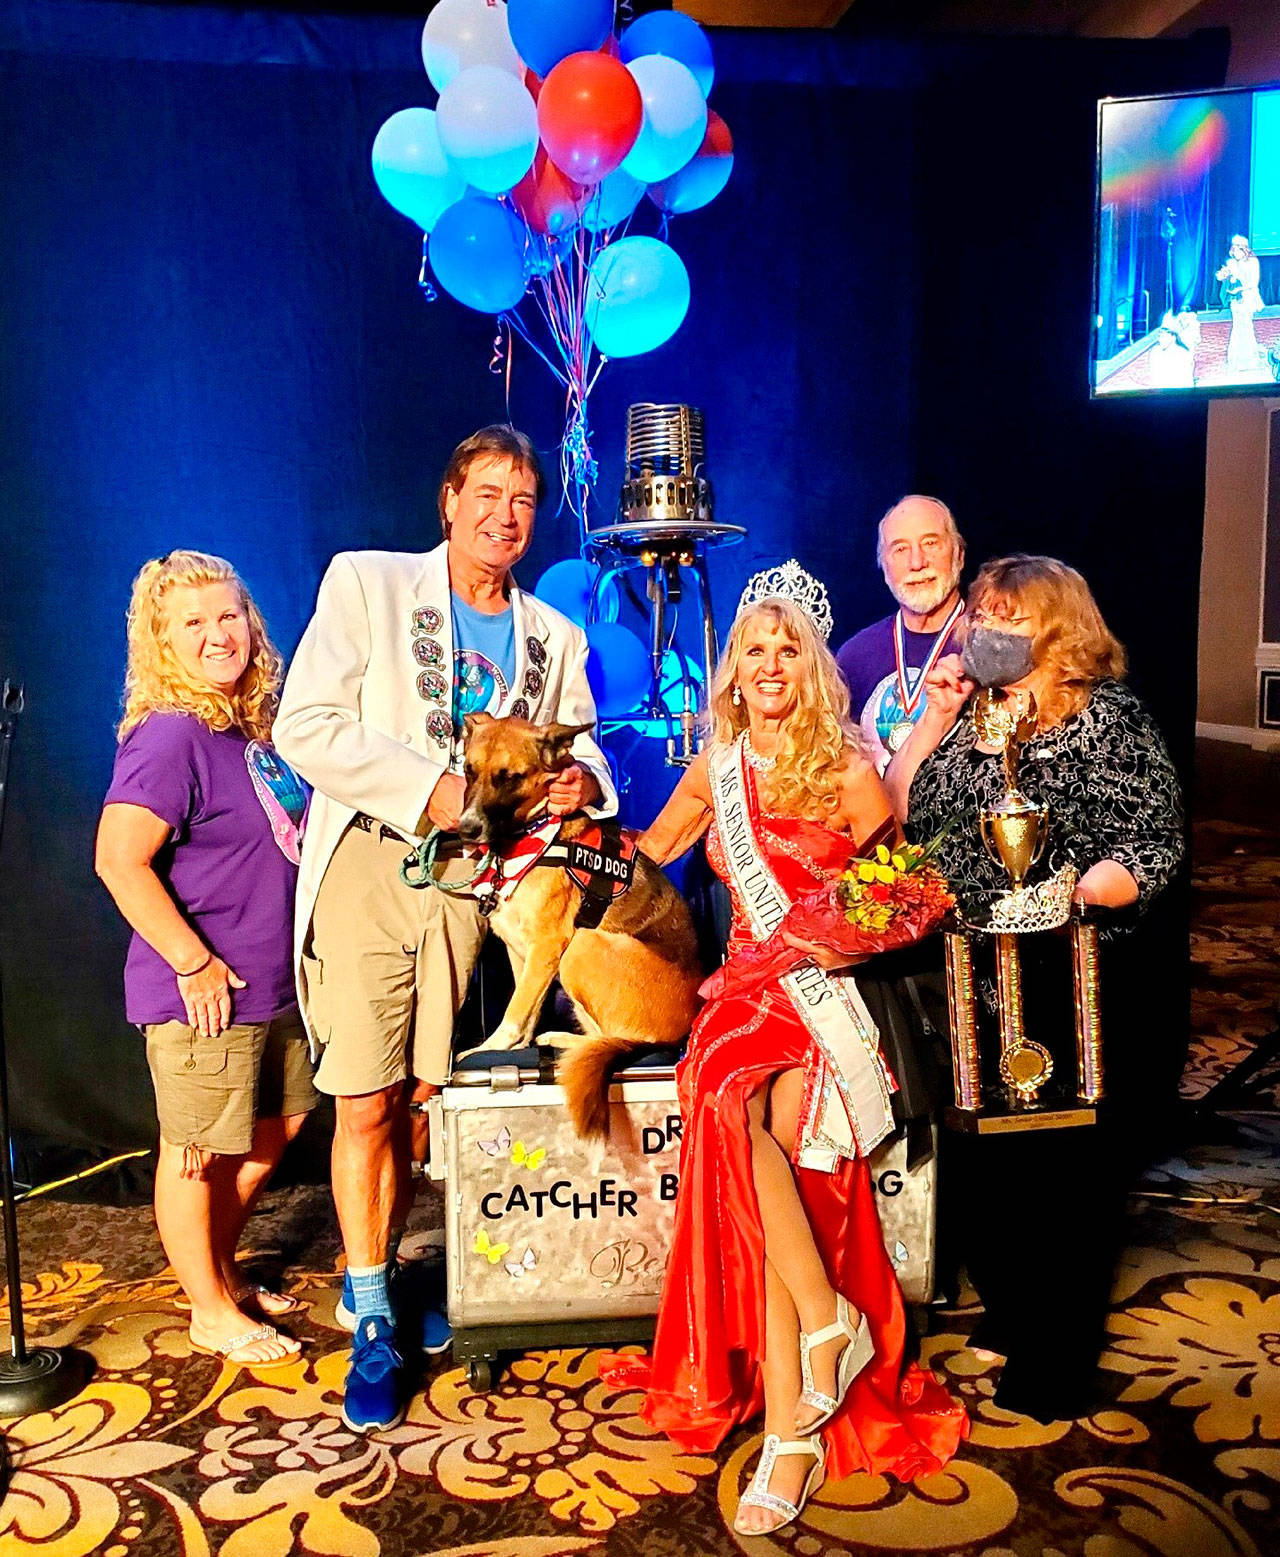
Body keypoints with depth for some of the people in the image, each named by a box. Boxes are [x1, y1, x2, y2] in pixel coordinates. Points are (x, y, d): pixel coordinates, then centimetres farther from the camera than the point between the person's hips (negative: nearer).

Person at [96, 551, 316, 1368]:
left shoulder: (251, 728, 7)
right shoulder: (171, 736, -19)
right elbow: (120, 860, -25)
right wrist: (193, 962, -21)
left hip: (272, 986, 9)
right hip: (203, 994, -9)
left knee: (276, 1126, 20)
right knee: (197, 1150, 8)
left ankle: (222, 1270, 40)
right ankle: (213, 1311, 26)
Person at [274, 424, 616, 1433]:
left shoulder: (557, 639, 13)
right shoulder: (366, 583, 1)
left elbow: (580, 753, 15)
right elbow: (305, 727, -8)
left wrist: (582, 780, -10)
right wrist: (431, 786, -16)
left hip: (467, 878, 4)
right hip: (369, 864, -3)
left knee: (422, 1099, 9)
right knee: (366, 1105, -3)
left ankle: (377, 1271, 32)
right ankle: (372, 1327, 12)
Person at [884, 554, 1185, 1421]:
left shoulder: (1106, 719, -10)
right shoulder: (973, 716, 9)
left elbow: (1154, 847, -14)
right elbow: (899, 812, 8)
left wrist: (1070, 894, -30)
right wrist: (936, 718, 0)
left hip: (1086, 997, -6)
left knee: (1067, 1172, 6)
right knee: (981, 1164, 17)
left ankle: (1060, 1363, 27)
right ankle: (1013, 1313, 42)